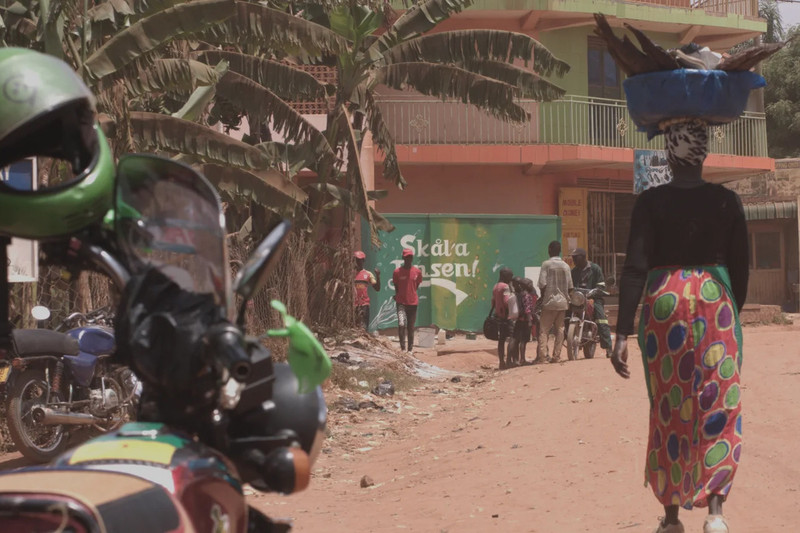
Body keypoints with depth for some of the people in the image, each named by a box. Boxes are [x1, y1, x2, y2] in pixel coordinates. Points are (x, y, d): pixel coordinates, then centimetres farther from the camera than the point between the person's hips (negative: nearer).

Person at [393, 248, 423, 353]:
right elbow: (396, 287, 7)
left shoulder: (417, 272, 3)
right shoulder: (397, 271, -3)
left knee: (411, 327, 10)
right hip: (401, 303, -2)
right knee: (401, 325, -18)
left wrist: (411, 295, 10)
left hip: (413, 302, 2)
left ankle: (410, 349, 19)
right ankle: (402, 348, -11)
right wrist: (398, 296, 4)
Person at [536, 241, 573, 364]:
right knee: (560, 329, 7)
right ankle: (556, 356, 5)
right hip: (563, 302, 4)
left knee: (544, 329, -3)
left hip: (550, 301, -4)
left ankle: (542, 356, -11)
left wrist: (542, 297, 2)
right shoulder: (565, 266, 7)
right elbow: (570, 287, 6)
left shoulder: (546, 264, -6)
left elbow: (542, 284, -12)